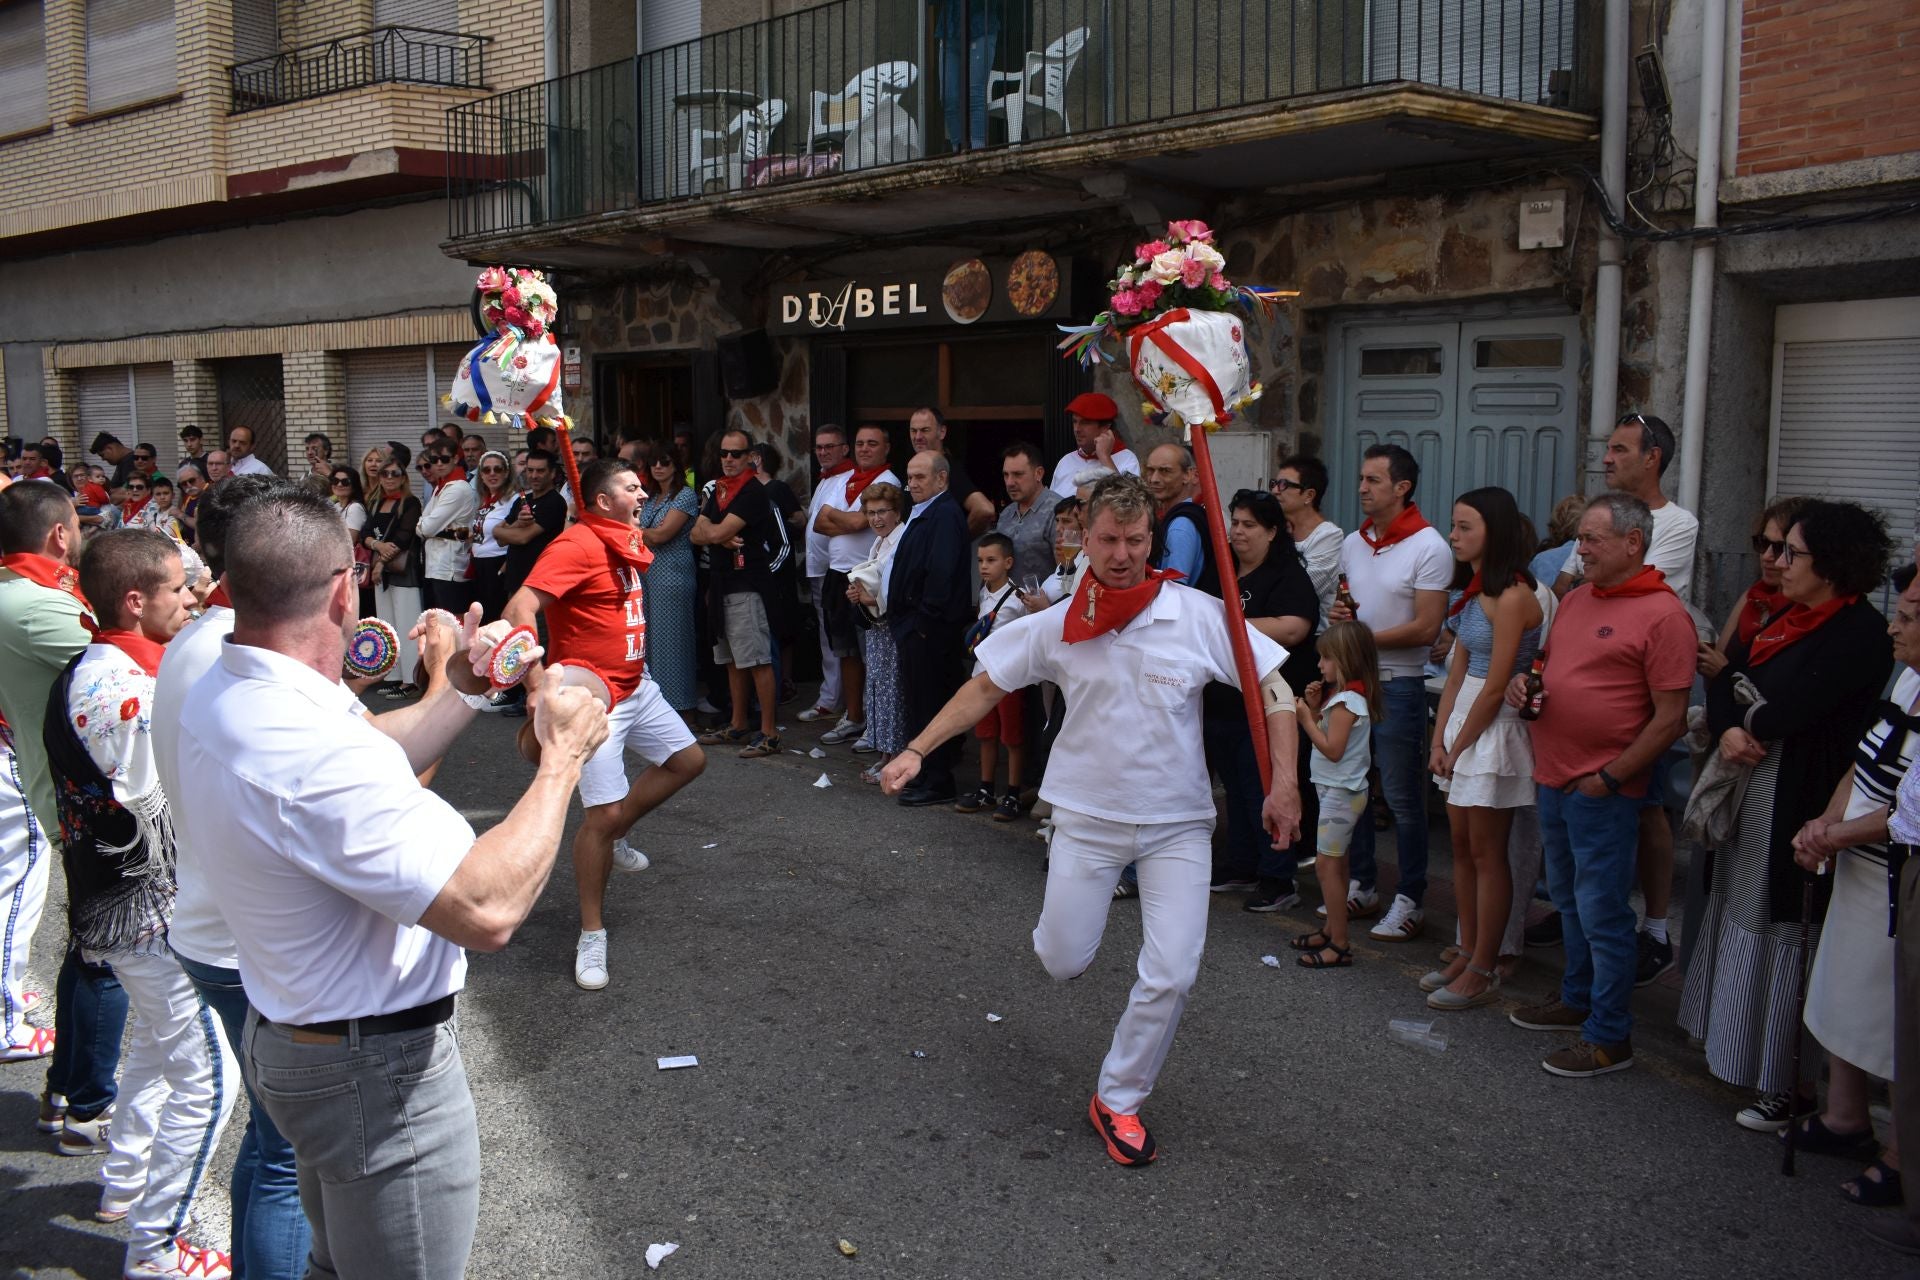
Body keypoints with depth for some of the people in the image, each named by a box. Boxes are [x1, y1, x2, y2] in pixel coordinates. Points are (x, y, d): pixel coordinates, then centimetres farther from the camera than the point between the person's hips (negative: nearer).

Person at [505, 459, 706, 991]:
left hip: (636, 686, 10)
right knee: (604, 813, -8)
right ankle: (592, 935, 8)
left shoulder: (625, 542, 7)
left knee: (687, 760, 18)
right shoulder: (578, 545, -20)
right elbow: (521, 608, -30)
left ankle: (614, 839, 33)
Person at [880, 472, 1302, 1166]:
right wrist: (917, 750, -3)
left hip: (1176, 822, -1)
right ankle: (1064, 915, 45)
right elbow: (984, 688, 3)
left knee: (1171, 975, -6)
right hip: (1087, 815, 1)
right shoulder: (1057, 627, -7)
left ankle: (1118, 1101, 17)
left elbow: (1273, 689, -5)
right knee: (1063, 963, 7)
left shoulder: (1198, 615, -12)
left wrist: (1284, 784, -13)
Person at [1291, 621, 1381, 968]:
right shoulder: (1341, 695, 12)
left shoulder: (1347, 700, -19)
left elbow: (1332, 749, -24)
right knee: (1334, 863, 17)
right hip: (1337, 790, 11)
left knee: (1326, 864, -9)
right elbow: (1324, 735, 12)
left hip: (1341, 792, -11)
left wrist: (1306, 719, -19)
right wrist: (1314, 708, 1)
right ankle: (1332, 930, 27)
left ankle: (1340, 946, -6)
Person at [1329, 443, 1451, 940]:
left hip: (1398, 684, -7)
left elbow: (1426, 628, -16)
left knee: (1402, 797, 1)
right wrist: (1337, 616, -2)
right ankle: (1361, 887, 26)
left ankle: (1410, 900, 12)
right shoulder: (1352, 543, 10)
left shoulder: (1429, 548, -11)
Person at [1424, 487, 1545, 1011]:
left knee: (1487, 854, 0)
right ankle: (1468, 954, 25)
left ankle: (1483, 973, 11)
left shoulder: (1512, 597, -17)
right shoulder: (1476, 591, 11)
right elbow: (1457, 672, 10)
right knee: (1462, 847, 14)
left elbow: (1495, 688, -18)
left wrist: (1458, 748, -9)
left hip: (1495, 728, -9)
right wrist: (1439, 741, 3)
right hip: (1462, 718, 9)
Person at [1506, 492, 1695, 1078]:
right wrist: (1520, 684, 2)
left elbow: (1670, 719, -16)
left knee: (1601, 913, 0)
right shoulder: (1574, 600, 11)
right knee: (1569, 900, 21)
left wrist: (1609, 777, -16)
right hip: (1553, 781, 8)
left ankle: (1609, 1036, 12)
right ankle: (1577, 1000, 37)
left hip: (1603, 792, -8)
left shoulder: (1663, 614, -14)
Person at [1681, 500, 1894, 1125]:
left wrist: (1749, 720, -3)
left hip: (1803, 805, -9)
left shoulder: (1858, 633, -17)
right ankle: (1748, 1047, 30)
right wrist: (1729, 730, -10)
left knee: (1790, 937, 0)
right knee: (1747, 920, 16)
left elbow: (1782, 713, -25)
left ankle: (1795, 1082, 12)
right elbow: (1726, 679, 9)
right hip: (1756, 796, 9)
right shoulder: (1789, 619, 10)